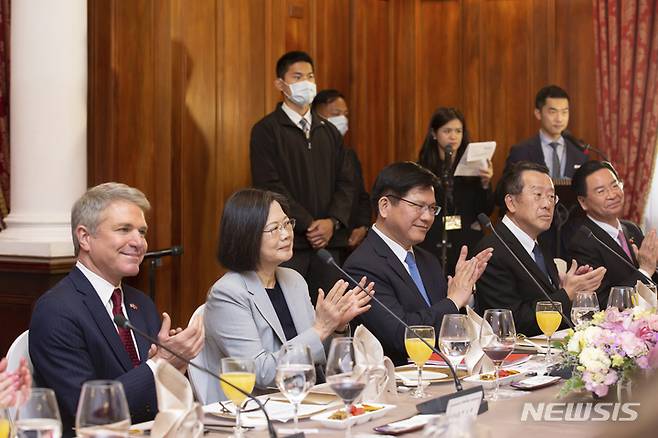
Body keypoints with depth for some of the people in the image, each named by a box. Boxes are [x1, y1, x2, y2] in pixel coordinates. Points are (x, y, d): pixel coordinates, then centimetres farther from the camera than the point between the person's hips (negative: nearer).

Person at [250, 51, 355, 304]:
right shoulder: (266, 130, -2)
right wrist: (309, 225, -13)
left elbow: (345, 183, 12)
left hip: (326, 243, 5)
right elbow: (270, 186, -11)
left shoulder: (329, 132, 17)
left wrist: (333, 222, -6)